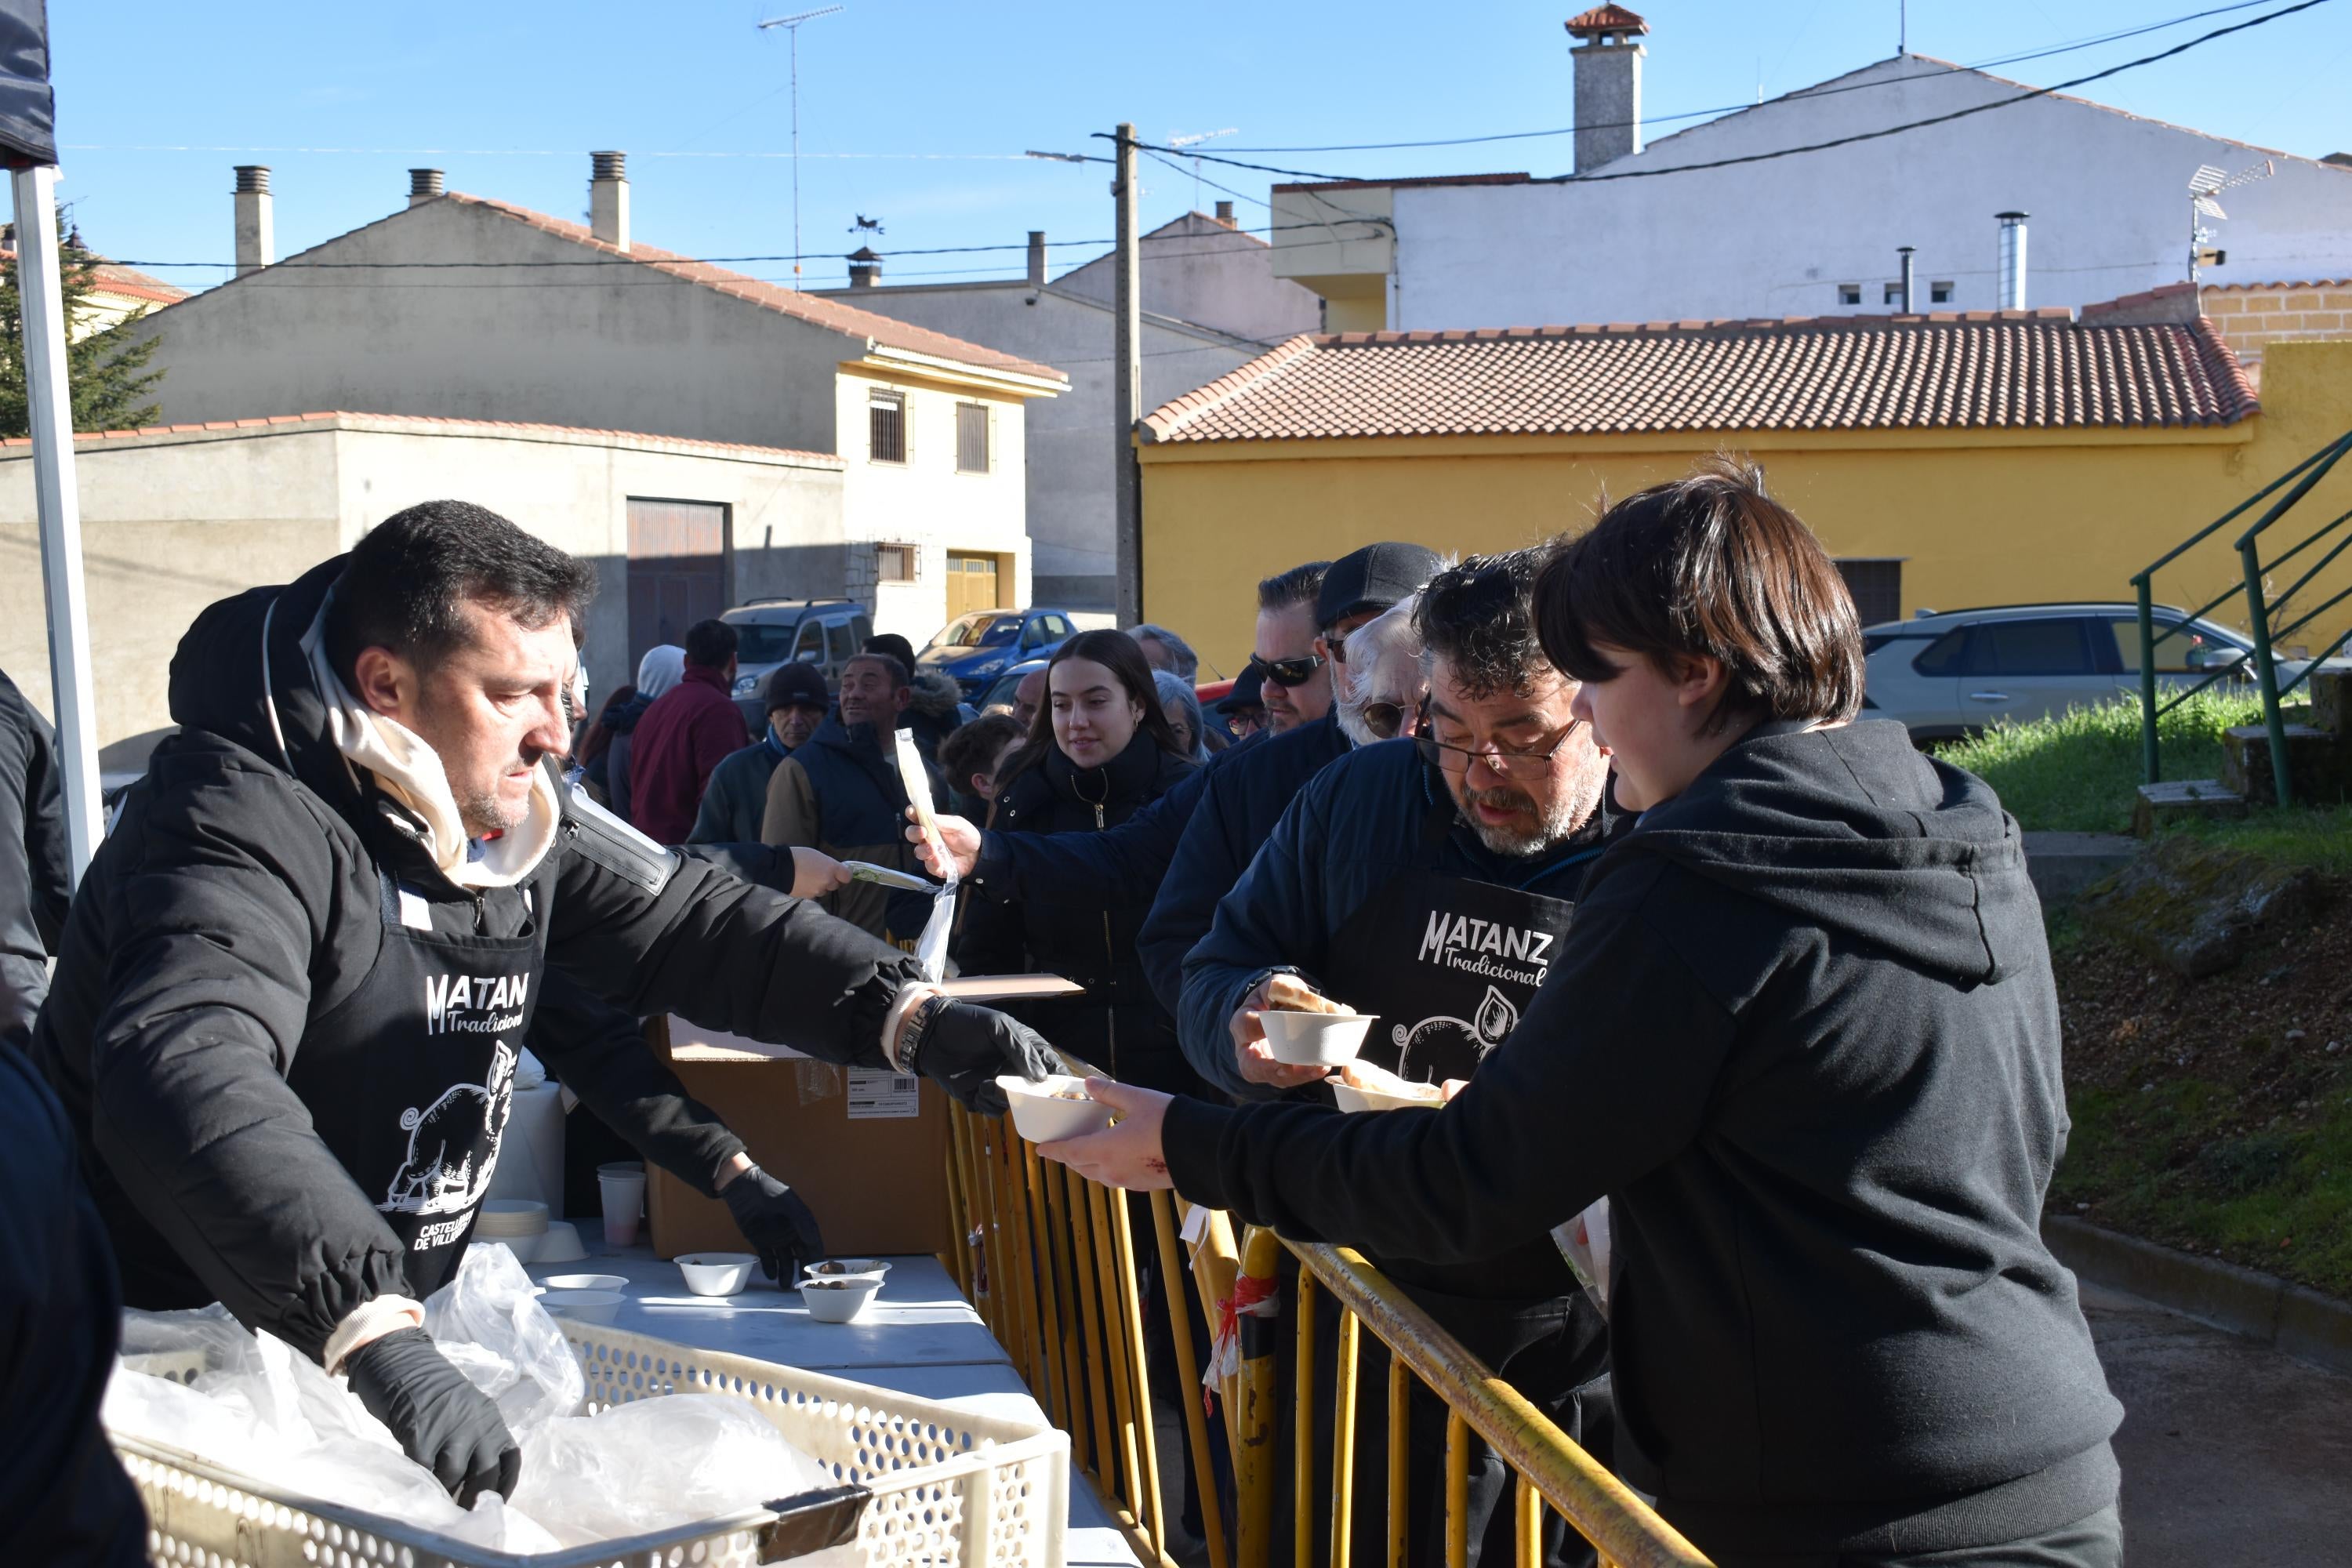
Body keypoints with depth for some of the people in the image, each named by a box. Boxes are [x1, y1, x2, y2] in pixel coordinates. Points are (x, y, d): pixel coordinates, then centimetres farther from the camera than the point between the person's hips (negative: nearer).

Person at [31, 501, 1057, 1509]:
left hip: (392, 1319, 7)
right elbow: (185, 1085, -40)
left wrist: (911, 1018, -11)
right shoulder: (245, 826, -25)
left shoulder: (510, 809, 2)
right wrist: (373, 1335, -51)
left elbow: (686, 922, 5)